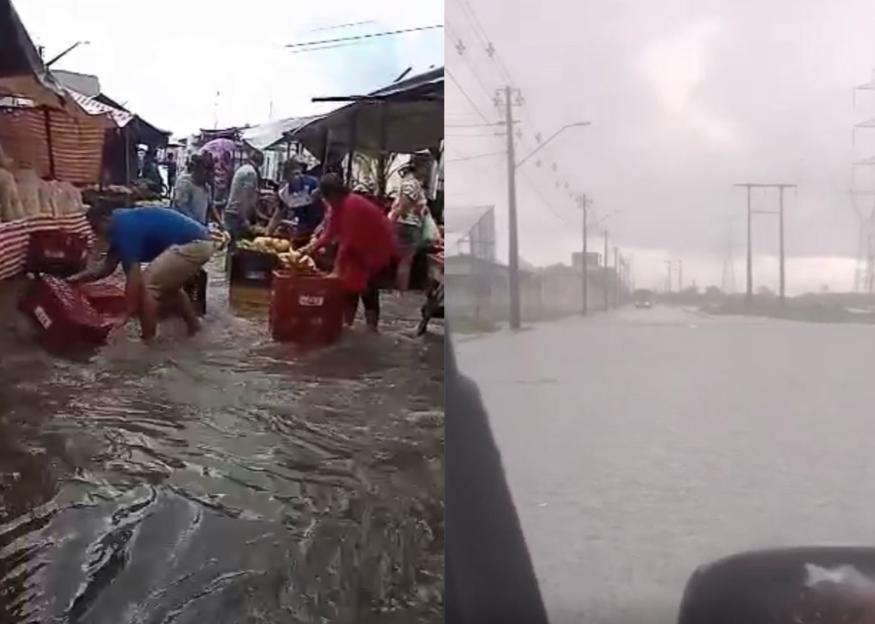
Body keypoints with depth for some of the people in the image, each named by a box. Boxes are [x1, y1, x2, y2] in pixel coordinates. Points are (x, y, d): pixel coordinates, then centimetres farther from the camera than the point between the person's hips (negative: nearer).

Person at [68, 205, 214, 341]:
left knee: (146, 284, -9)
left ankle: (148, 341, -3)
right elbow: (107, 266, 24)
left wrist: (127, 314, -11)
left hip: (193, 245, -11)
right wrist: (79, 278, 16)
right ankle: (194, 327, 36)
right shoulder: (123, 223, 17)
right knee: (169, 285, 30)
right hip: (200, 243, 11)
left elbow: (134, 276, -16)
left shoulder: (124, 227, -13)